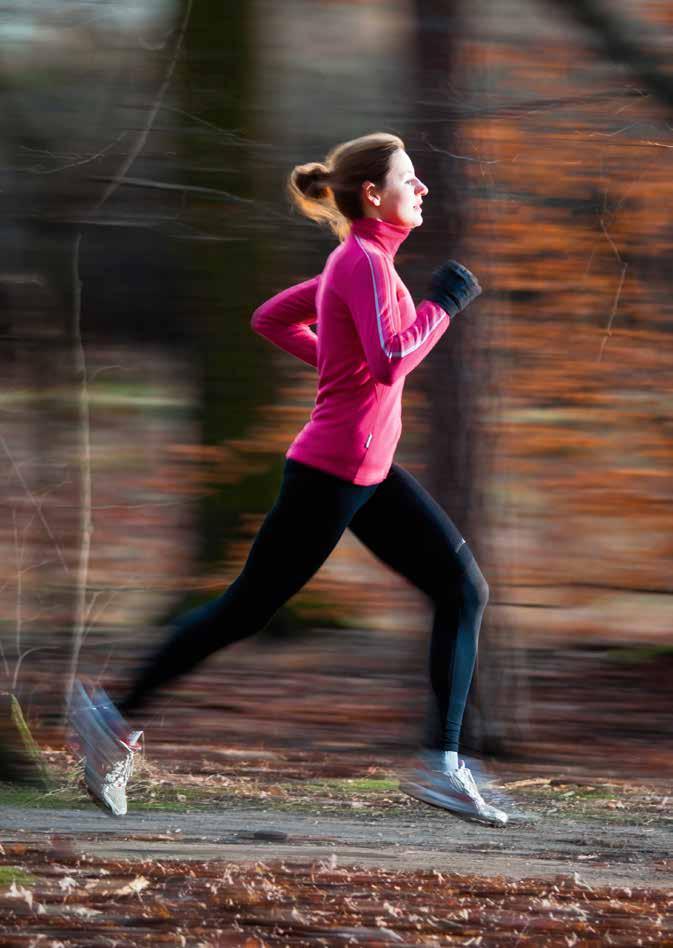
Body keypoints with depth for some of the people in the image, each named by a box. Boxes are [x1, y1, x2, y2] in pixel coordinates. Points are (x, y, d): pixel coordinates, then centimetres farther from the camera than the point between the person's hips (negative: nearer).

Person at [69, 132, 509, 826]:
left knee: (464, 589, 3)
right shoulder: (365, 262, -17)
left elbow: (270, 318, 21)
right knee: (248, 608, 1)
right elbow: (390, 363, -29)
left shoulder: (359, 262, 11)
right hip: (330, 474, -10)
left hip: (368, 475, 10)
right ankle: (117, 716, 14)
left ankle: (441, 764, 2)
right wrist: (442, 306, -17)